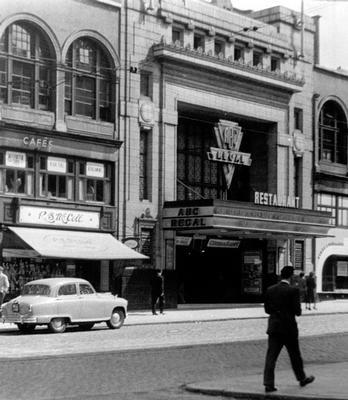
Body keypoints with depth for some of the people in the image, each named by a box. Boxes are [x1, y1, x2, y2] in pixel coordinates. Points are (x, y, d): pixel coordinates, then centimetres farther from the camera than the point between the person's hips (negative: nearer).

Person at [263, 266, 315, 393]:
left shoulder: (270, 290, 2)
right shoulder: (293, 290, -12)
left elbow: (267, 309, 8)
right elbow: (298, 311, -13)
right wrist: (291, 312, 8)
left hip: (273, 327, 3)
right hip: (289, 328, -3)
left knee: (271, 356, 0)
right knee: (295, 355, 14)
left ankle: (268, 384, -7)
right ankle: (302, 378, 31)